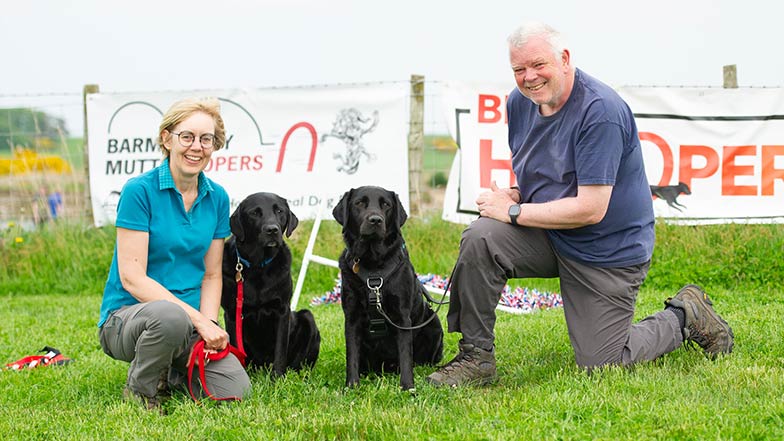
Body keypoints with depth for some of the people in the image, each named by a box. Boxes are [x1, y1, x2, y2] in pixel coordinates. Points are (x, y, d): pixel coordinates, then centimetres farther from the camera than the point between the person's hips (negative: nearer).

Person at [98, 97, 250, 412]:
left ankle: (171, 372, 13)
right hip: (126, 315, -5)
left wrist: (209, 325, -10)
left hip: (191, 323, 5)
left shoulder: (217, 197, 6)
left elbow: (212, 275, 10)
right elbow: (132, 277, -16)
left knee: (235, 390, -18)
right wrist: (199, 320, -22)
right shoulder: (139, 190, -12)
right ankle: (139, 390, -9)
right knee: (170, 315, -40)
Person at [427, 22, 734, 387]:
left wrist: (514, 212, -21)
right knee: (480, 239, -22)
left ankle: (685, 317, 22)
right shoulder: (520, 102, 0)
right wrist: (513, 196, -7)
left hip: (608, 252, -6)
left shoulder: (601, 110, -24)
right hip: (549, 236, 6)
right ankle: (475, 358, -12)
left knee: (599, 365, -2)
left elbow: (591, 209, -27)